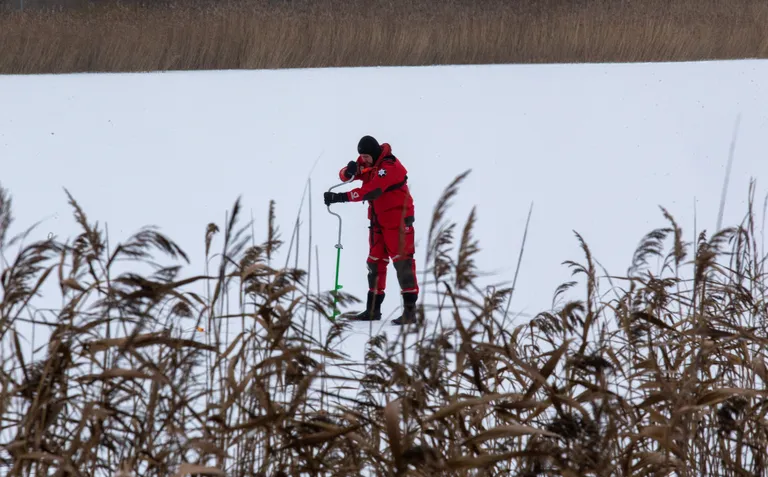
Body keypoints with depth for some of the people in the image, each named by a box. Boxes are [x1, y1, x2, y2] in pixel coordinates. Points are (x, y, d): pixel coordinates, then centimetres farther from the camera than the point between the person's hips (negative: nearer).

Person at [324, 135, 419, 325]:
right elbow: (345, 175, 0)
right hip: (377, 219, 8)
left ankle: (410, 310, -13)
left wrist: (342, 197, -36)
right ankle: (373, 309, 16)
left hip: (397, 219, -8)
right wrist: (350, 171, -26)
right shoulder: (366, 163, 3)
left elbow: (371, 190, -33)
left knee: (402, 261, -11)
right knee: (375, 262, 10)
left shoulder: (390, 166, -23)